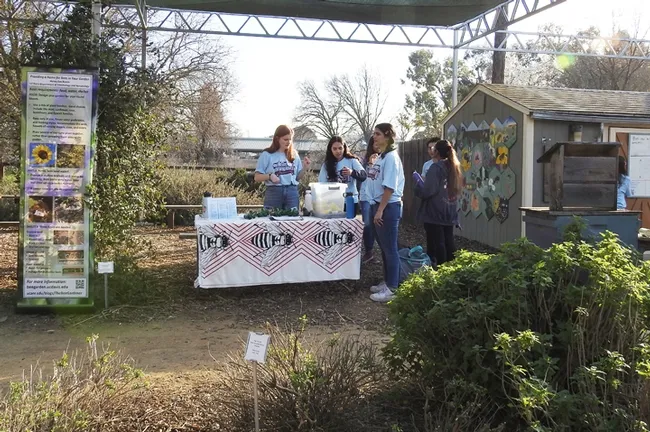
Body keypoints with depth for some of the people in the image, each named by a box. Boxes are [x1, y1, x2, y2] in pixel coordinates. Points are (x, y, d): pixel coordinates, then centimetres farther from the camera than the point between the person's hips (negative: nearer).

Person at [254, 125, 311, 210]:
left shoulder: (294, 154, 9)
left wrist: (305, 168, -3)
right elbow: (257, 177, -2)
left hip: (292, 192, 3)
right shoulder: (267, 155, -1)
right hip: (273, 192, -3)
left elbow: (297, 177, 14)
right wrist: (269, 176, -19)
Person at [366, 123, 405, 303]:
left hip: (388, 207, -9)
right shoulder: (380, 157, 14)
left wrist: (380, 211, -20)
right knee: (384, 248, 16)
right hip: (378, 205, 9)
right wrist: (376, 208, 15)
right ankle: (387, 282, 26)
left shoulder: (391, 157, -14)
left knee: (390, 249, -2)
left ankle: (392, 289, 5)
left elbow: (389, 187, -19)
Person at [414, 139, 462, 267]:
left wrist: (417, 178, -5)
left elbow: (426, 191, -21)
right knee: (449, 242, 11)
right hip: (450, 212, 8)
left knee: (437, 243, -2)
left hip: (435, 212, -8)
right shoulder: (454, 166, 10)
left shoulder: (436, 167, -15)